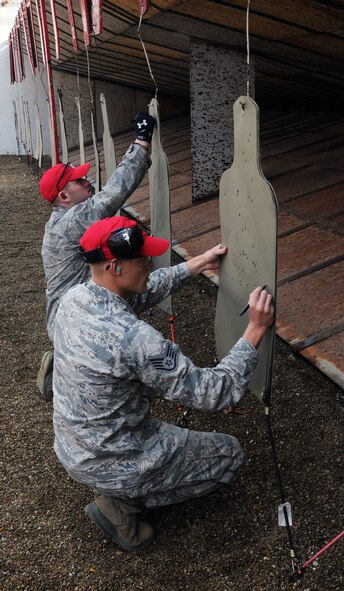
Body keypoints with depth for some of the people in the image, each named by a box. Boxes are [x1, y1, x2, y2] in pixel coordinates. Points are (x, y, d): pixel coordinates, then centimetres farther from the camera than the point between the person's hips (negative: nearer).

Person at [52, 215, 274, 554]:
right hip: (111, 466, -7)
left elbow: (143, 292, 9)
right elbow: (216, 393, -27)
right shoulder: (133, 337, -35)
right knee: (230, 452, 11)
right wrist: (255, 330, -22)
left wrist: (197, 265, 9)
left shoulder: (73, 297, -10)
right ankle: (122, 501, 4)